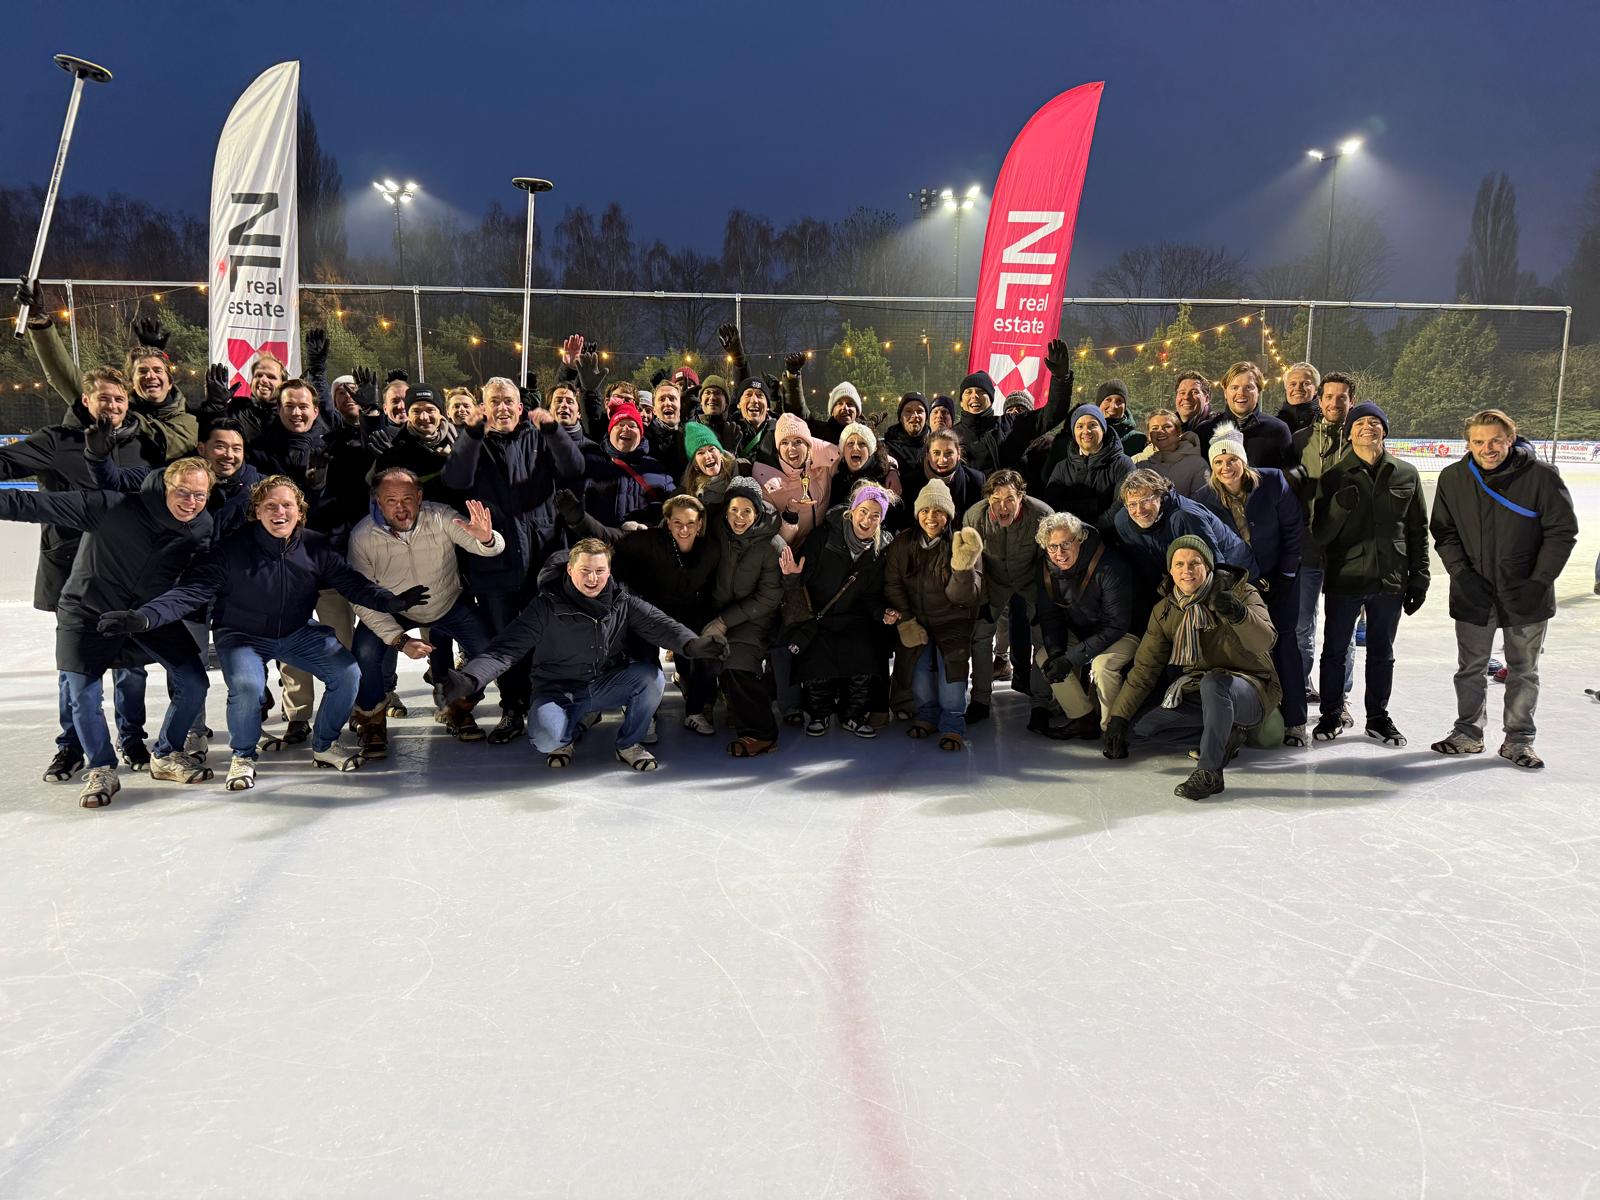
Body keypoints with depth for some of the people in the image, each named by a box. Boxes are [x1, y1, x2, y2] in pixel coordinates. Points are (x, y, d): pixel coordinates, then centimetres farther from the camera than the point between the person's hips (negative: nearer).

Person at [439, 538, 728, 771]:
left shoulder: (623, 602, -2)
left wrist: (691, 644, -38)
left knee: (652, 676, -25)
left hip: (607, 685, 3)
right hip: (557, 691, -3)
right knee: (546, 737, -33)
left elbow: (658, 624, -15)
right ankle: (566, 737, 9)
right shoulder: (547, 606, -12)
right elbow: (505, 648, -19)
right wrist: (469, 678, -37)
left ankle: (629, 745, 0)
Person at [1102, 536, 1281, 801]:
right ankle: (1226, 732, 2)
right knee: (1135, 729, -9)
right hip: (1197, 696, 6)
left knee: (1213, 682, -39)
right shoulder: (1165, 610, 3)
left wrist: (1238, 614, -48)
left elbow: (1264, 641, -26)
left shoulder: (1239, 592, -10)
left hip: (1250, 691, -6)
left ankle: (1209, 773, -32)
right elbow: (1145, 668, 3)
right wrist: (1118, 717, -4)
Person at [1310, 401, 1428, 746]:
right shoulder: (1335, 477, -3)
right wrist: (1339, 507, -23)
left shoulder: (1406, 475, 3)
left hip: (1390, 579, 2)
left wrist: (1419, 577, 6)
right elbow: (1320, 535, -5)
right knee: (1335, 650, 7)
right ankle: (1331, 715, 22)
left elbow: (1418, 531, 9)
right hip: (1344, 578, -1)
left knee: (1382, 652, 13)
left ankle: (1378, 717, 27)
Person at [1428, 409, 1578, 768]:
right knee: (1471, 668, 12)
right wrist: (1462, 574, -9)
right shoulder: (1453, 478, -4)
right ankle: (1468, 733, 26)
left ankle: (1518, 739, 21)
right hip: (1472, 595, 2)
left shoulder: (1541, 476, -11)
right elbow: (1443, 532, 2)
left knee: (1523, 671, 10)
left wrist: (1539, 582, -12)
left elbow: (1563, 532, -7)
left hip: (1525, 596, -2)